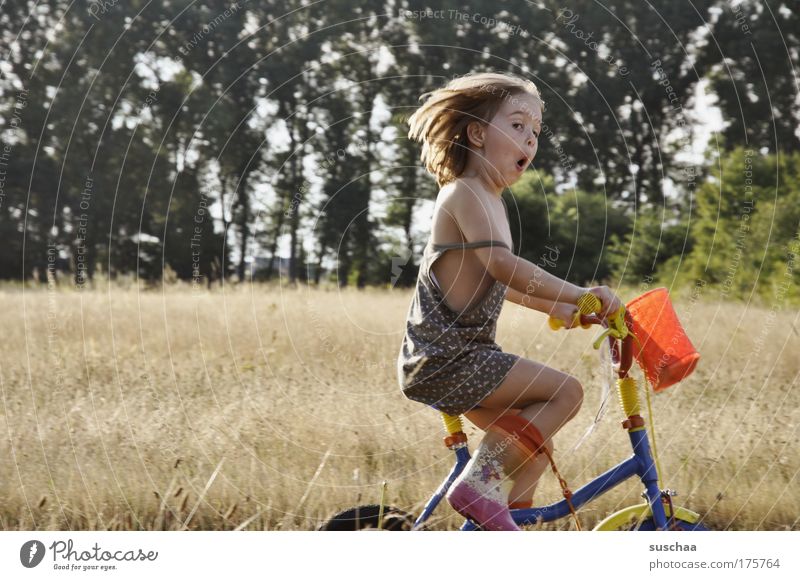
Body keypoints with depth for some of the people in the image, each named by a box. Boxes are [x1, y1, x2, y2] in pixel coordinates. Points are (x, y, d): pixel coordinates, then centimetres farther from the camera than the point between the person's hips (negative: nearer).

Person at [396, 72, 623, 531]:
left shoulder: (489, 201, 19)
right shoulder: (464, 192, -13)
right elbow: (501, 263, -28)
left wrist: (557, 309, 32)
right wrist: (578, 293, -29)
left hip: (447, 360, 10)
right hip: (447, 360, -10)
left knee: (534, 444, 15)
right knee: (566, 391, -14)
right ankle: (481, 485, -13)